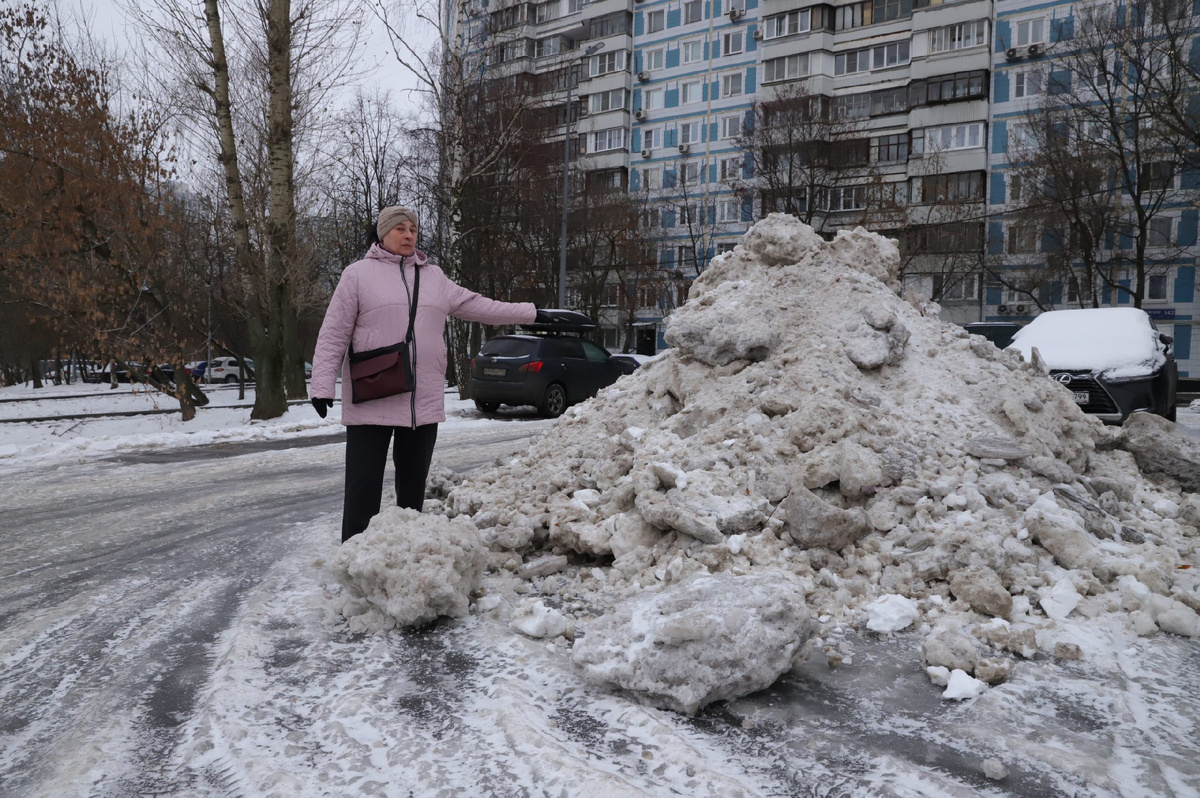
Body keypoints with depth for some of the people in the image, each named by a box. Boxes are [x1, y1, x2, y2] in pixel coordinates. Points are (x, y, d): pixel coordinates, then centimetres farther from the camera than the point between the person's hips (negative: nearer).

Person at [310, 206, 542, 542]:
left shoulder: (434, 278, 15)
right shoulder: (358, 274, 1)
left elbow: (479, 306, 18)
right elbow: (334, 335, -2)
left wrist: (530, 312, 16)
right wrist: (322, 385, -9)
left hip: (424, 401, 5)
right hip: (371, 401, -4)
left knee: (413, 483, 12)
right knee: (364, 485, -3)